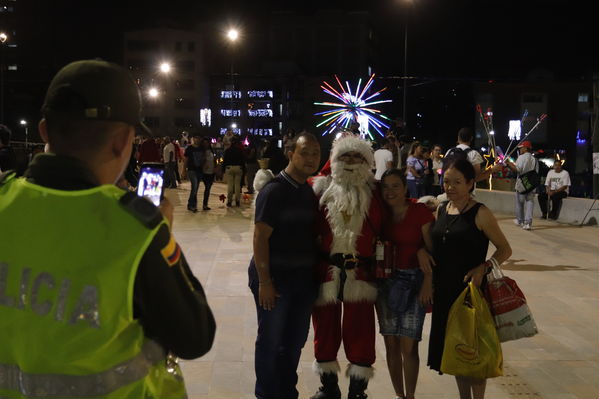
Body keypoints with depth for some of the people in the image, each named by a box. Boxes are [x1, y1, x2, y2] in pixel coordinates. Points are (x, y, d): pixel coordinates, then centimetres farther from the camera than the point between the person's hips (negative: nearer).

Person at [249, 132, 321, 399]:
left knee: (296, 340, 15)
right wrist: (264, 281, -19)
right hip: (275, 277, -6)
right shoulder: (274, 190, -12)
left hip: (304, 277, 7)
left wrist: (316, 272, 10)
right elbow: (260, 238, -16)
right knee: (271, 340, 6)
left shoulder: (311, 192, 9)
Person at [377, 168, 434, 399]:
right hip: (385, 282, 4)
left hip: (413, 281, -4)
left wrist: (427, 284, -13)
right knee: (391, 344, 9)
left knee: (408, 345, -5)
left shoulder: (420, 212, -7)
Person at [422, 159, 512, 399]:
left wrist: (483, 268, -22)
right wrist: (422, 251, -2)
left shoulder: (480, 214, -10)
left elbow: (505, 249, -8)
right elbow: (430, 241, 19)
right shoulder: (441, 210, 6)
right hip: (444, 290, 6)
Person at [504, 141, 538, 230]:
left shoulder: (521, 157, -7)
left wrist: (508, 163, -6)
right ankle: (528, 222, -9)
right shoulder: (534, 160, 9)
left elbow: (517, 169, -17)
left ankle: (520, 221, 21)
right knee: (529, 203, 1)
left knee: (519, 203, 11)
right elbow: (536, 172, 10)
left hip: (521, 184, -4)